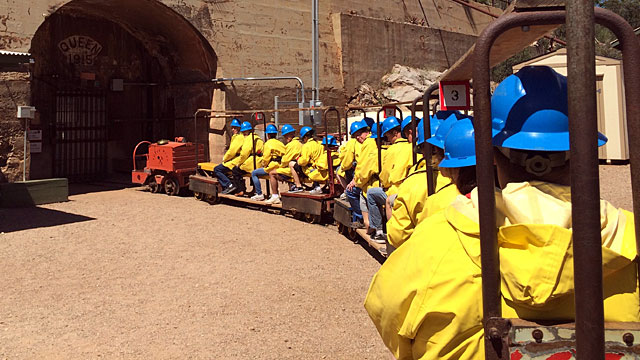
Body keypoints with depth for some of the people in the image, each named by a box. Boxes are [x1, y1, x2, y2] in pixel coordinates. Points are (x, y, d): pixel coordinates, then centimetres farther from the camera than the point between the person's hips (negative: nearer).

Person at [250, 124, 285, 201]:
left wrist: (264, 165, 9)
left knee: (254, 173, 4)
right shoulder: (281, 143, 14)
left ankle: (259, 194, -2)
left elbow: (266, 157, -11)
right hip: (280, 166, 8)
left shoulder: (268, 143, -7)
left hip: (272, 167, -8)